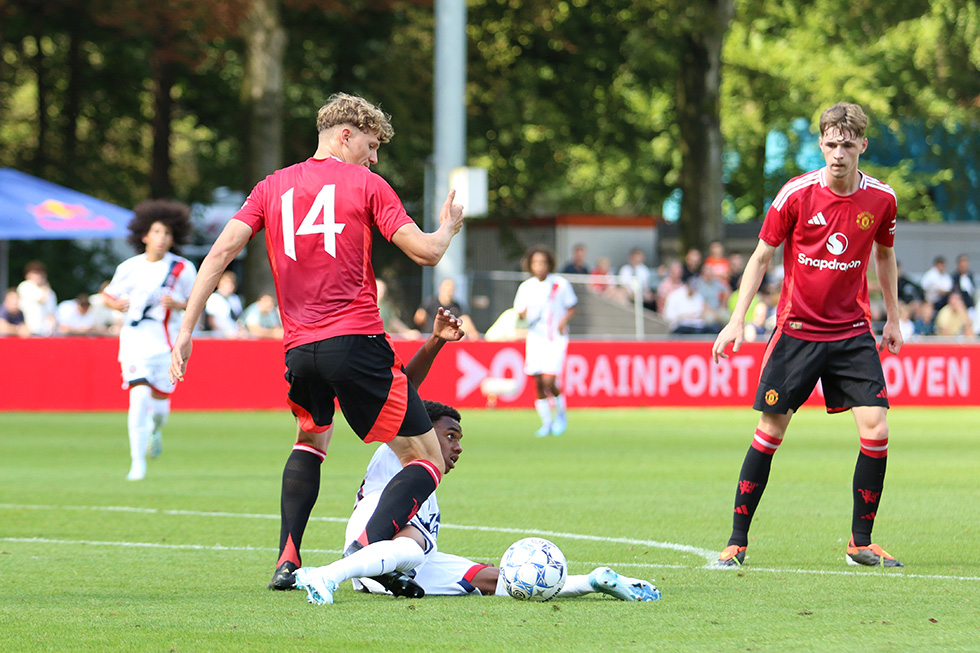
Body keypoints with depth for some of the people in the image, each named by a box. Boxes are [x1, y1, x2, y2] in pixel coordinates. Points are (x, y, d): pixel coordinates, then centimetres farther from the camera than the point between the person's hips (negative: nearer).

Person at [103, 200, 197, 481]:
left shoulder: (183, 269, 0)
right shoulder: (129, 268, 3)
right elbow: (108, 295, 15)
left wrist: (177, 304, -13)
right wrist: (118, 304, -7)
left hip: (167, 344, 0)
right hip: (135, 342, 0)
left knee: (159, 399, 4)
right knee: (139, 396, -15)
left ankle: (156, 429, 43)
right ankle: (138, 464, -11)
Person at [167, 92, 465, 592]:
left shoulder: (272, 187, 15)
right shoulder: (366, 186, 3)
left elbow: (221, 252, 6)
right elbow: (425, 252, -2)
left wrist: (186, 330, 6)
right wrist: (448, 228, 21)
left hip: (298, 348, 5)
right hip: (356, 340, -5)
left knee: (311, 438, 33)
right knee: (426, 461, 0)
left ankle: (287, 560, 19)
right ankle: (371, 547, -24)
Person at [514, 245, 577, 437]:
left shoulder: (561, 284, -3)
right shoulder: (525, 287, 3)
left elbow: (571, 308, 6)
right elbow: (519, 312, 8)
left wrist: (564, 320, -14)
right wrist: (523, 314, -15)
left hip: (556, 338, -3)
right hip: (535, 338, 3)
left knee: (549, 381, -15)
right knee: (538, 383, 0)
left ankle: (561, 413, 10)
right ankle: (546, 423, 14)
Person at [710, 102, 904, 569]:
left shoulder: (880, 199, -3)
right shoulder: (797, 194, -10)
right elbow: (761, 257, -2)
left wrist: (892, 318, 18)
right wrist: (737, 320, -7)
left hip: (852, 333, 2)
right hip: (796, 331, -2)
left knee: (876, 430, -9)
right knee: (770, 431, -1)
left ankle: (861, 543, 4)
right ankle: (738, 540, 10)